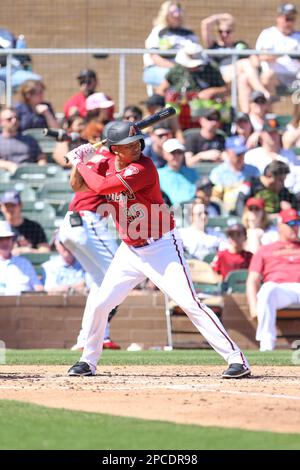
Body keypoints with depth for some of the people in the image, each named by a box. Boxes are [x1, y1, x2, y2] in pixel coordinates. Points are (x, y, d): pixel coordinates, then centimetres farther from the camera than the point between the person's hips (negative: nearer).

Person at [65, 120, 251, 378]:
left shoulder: (144, 168, -22)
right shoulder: (108, 165, 1)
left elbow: (102, 186, -29)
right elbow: (79, 187, 8)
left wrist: (80, 164, -14)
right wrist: (81, 161, -7)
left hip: (162, 248, -6)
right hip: (129, 251, 6)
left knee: (190, 303, -14)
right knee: (100, 304, 4)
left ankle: (236, 358, -13)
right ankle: (88, 361, 23)